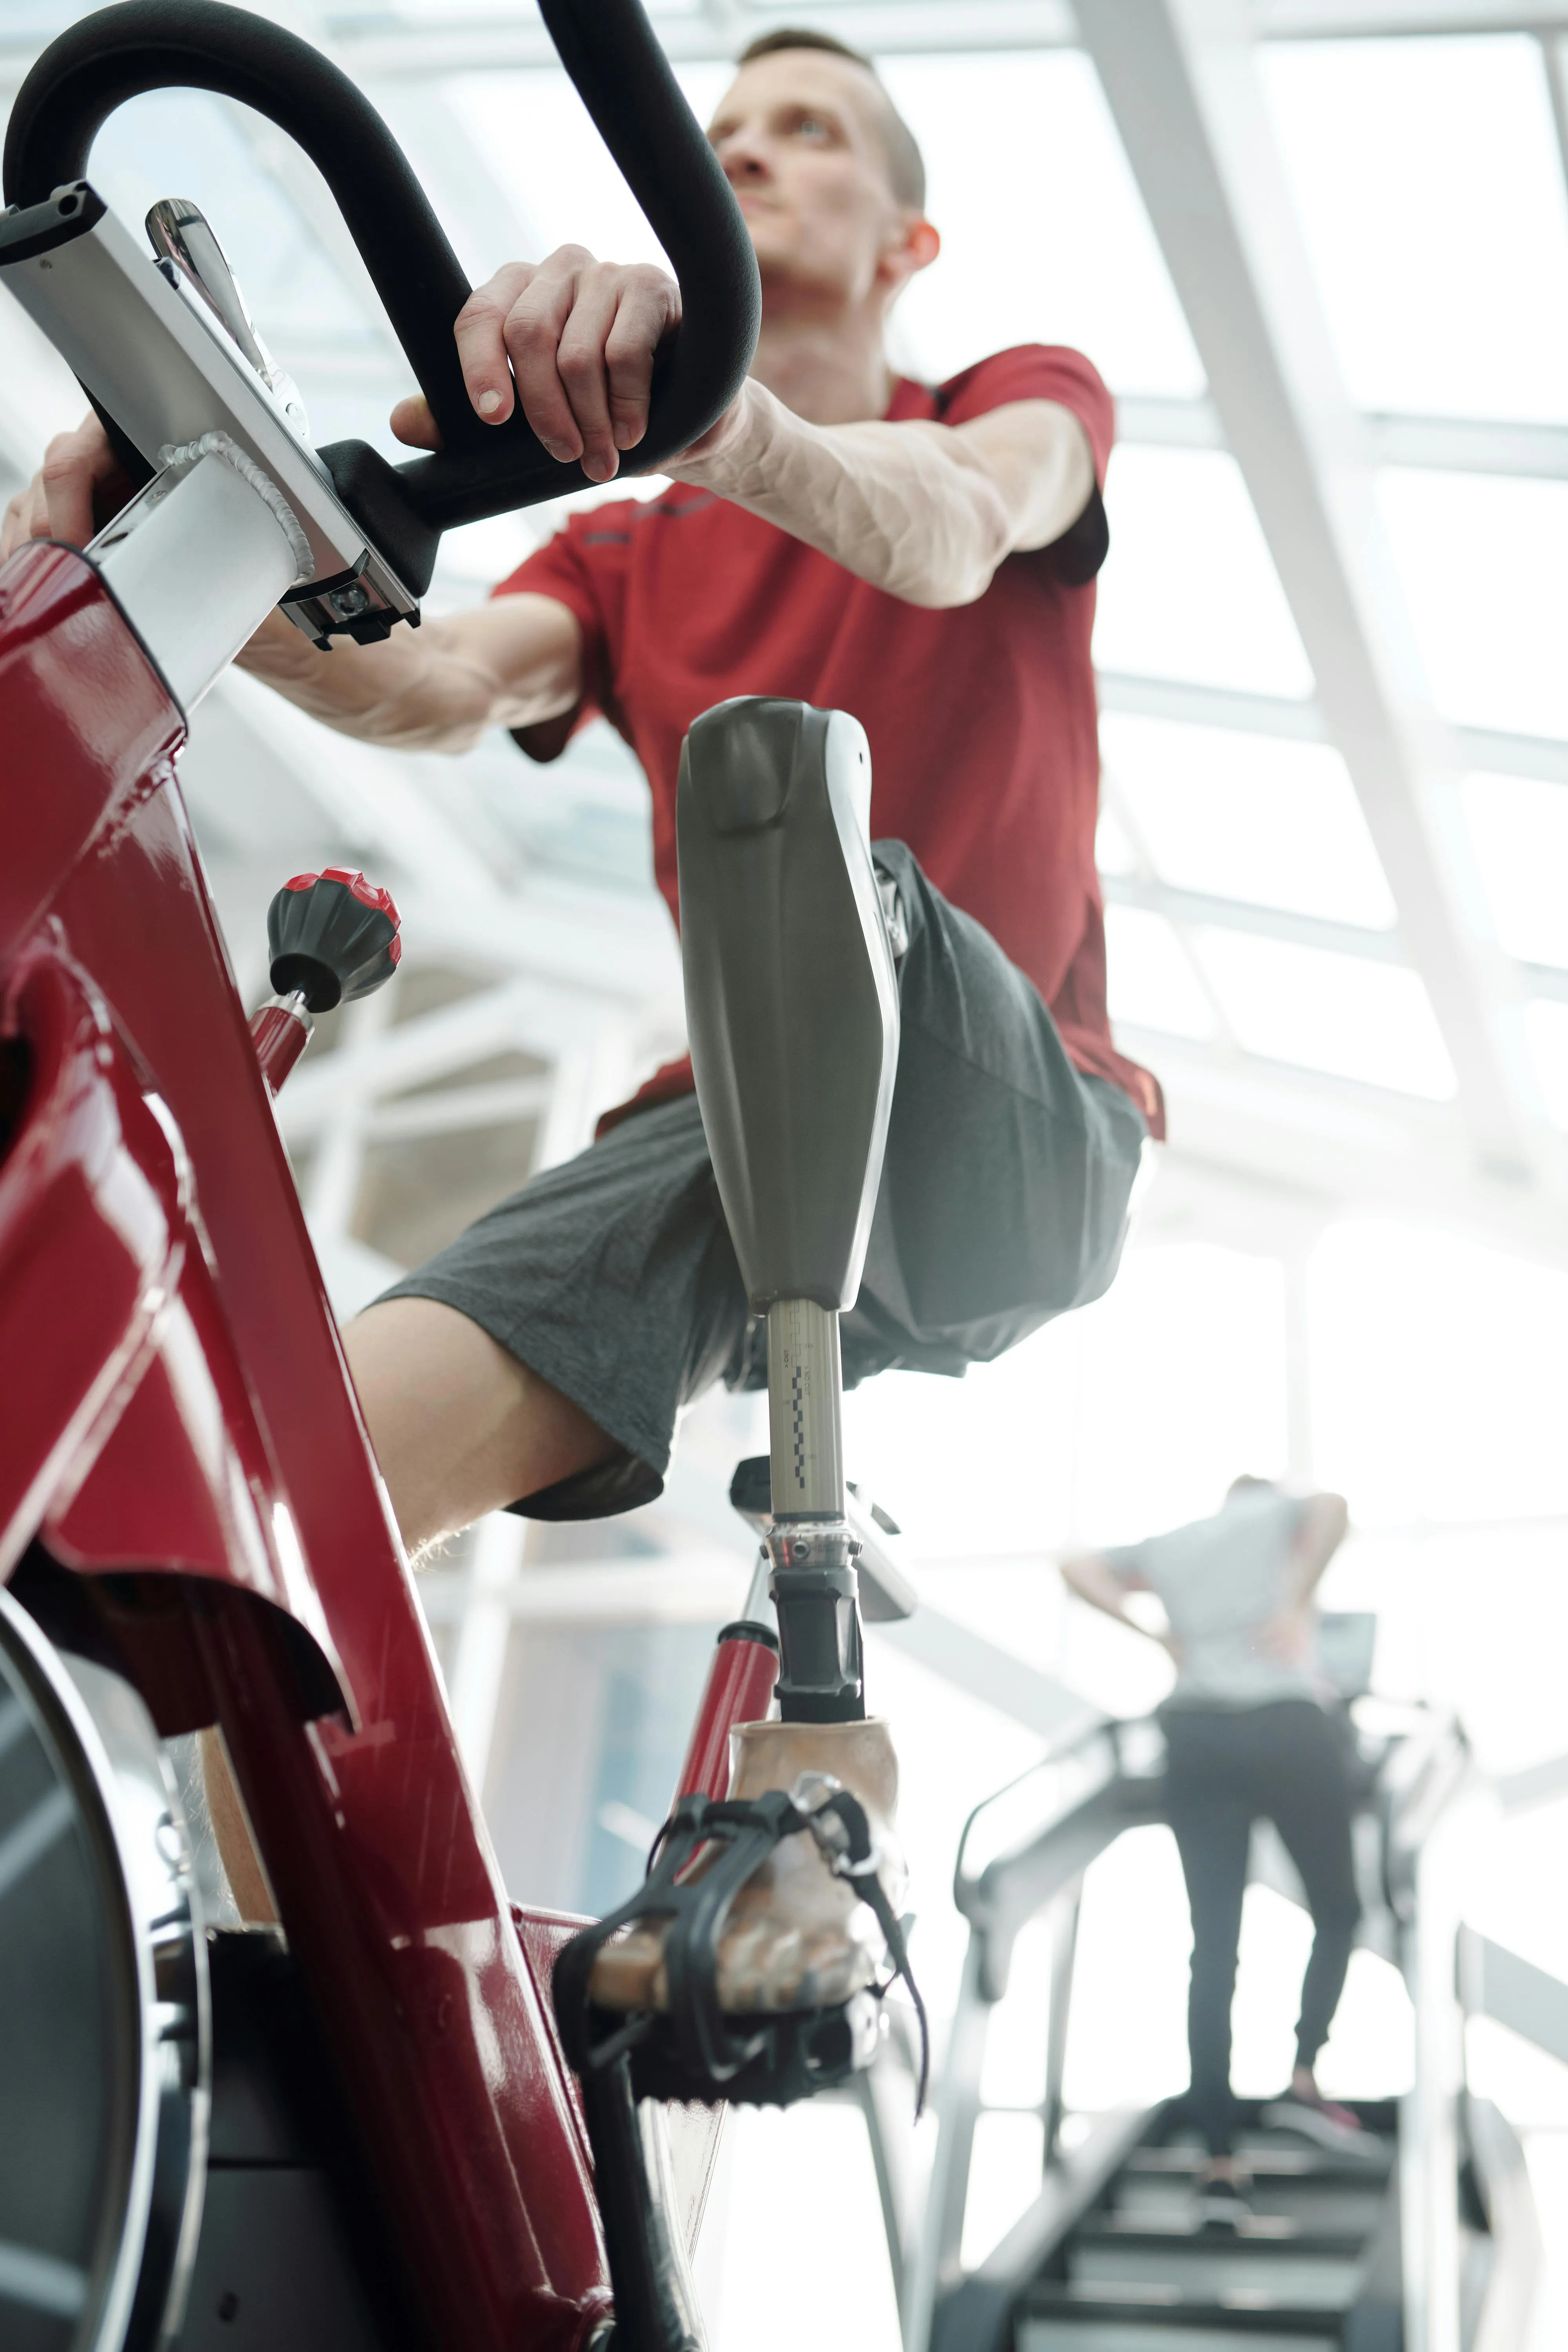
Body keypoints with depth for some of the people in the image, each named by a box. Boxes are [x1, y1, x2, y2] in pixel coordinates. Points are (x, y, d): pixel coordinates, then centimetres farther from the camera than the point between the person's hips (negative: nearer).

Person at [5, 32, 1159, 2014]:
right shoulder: (633, 551, 18)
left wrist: (725, 408, -41)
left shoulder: (1032, 399, 10)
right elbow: (443, 692, -6)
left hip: (1015, 1152, -3)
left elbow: (945, 533, -18)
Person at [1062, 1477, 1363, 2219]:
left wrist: (1156, 1634, 14)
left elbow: (1077, 1567, 20)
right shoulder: (1284, 1512, 15)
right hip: (1290, 1726, -3)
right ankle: (1304, 2079, 3)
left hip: (1195, 1735, 3)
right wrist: (1294, 1606, -5)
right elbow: (1332, 1510, -7)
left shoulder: (1168, 1546, 25)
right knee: (1336, 1912, 17)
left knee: (1212, 1949, 2)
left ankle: (1220, 2164, -1)